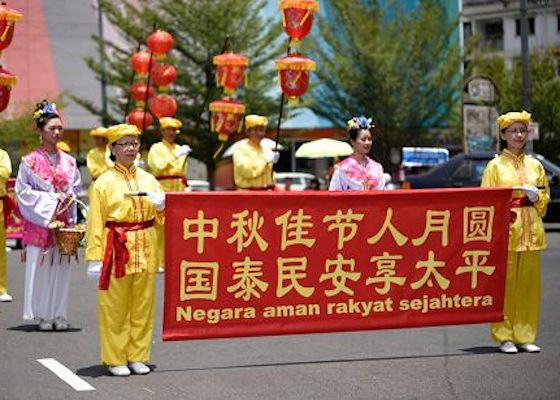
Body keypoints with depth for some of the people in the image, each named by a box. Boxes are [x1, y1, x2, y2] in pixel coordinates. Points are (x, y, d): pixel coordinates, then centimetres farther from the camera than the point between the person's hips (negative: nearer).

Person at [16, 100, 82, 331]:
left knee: (61, 268, 3)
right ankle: (43, 316, 4)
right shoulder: (30, 161, -2)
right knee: (40, 268, -3)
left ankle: (59, 315, 9)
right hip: (39, 222, -4)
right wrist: (50, 200, -10)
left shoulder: (69, 161, 10)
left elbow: (76, 188, 16)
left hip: (63, 223, 4)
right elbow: (22, 190, -5)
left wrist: (68, 197, -5)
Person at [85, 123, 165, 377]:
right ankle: (115, 359, 9)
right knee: (114, 308, 0)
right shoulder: (104, 182, -3)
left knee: (143, 305, 7)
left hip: (145, 250, 4)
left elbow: (161, 219, 16)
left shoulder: (148, 180, 10)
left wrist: (161, 208, -7)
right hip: (116, 249, -4)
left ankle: (138, 356, 17)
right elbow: (96, 223, -6)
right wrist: (94, 258, -12)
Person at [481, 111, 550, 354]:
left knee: (529, 284, 3)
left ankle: (524, 336, 10)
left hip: (530, 232, 4)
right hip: (504, 232, -4)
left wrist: (536, 197, -4)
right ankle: (504, 337, -1)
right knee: (504, 284, -6)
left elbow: (546, 197, 17)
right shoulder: (495, 166, 3)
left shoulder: (535, 165, 13)